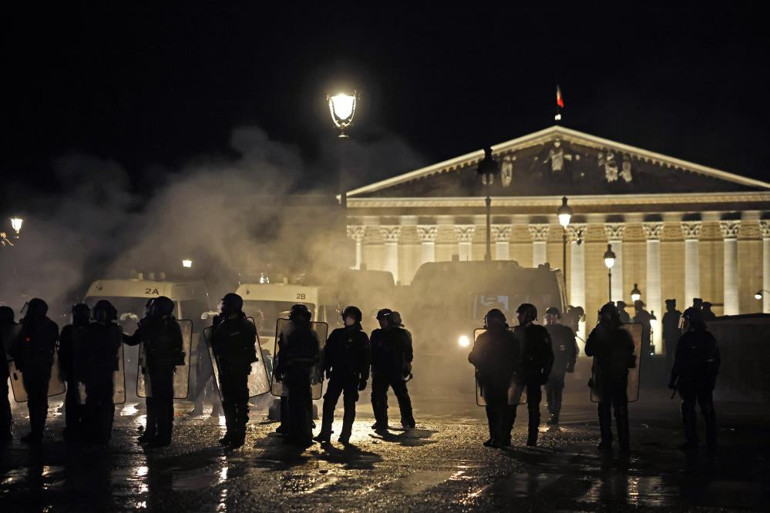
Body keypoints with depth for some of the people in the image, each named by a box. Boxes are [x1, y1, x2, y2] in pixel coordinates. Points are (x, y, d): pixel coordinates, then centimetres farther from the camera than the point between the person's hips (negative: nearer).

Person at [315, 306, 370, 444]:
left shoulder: (361, 337, 2)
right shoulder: (336, 334, 9)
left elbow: (366, 359, 1)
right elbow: (327, 353, 10)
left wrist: (364, 379, -6)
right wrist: (323, 370, 1)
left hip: (352, 377, -2)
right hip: (336, 374, 2)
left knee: (349, 406, 1)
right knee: (328, 404, -5)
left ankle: (345, 435, 4)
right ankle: (325, 433, -3)